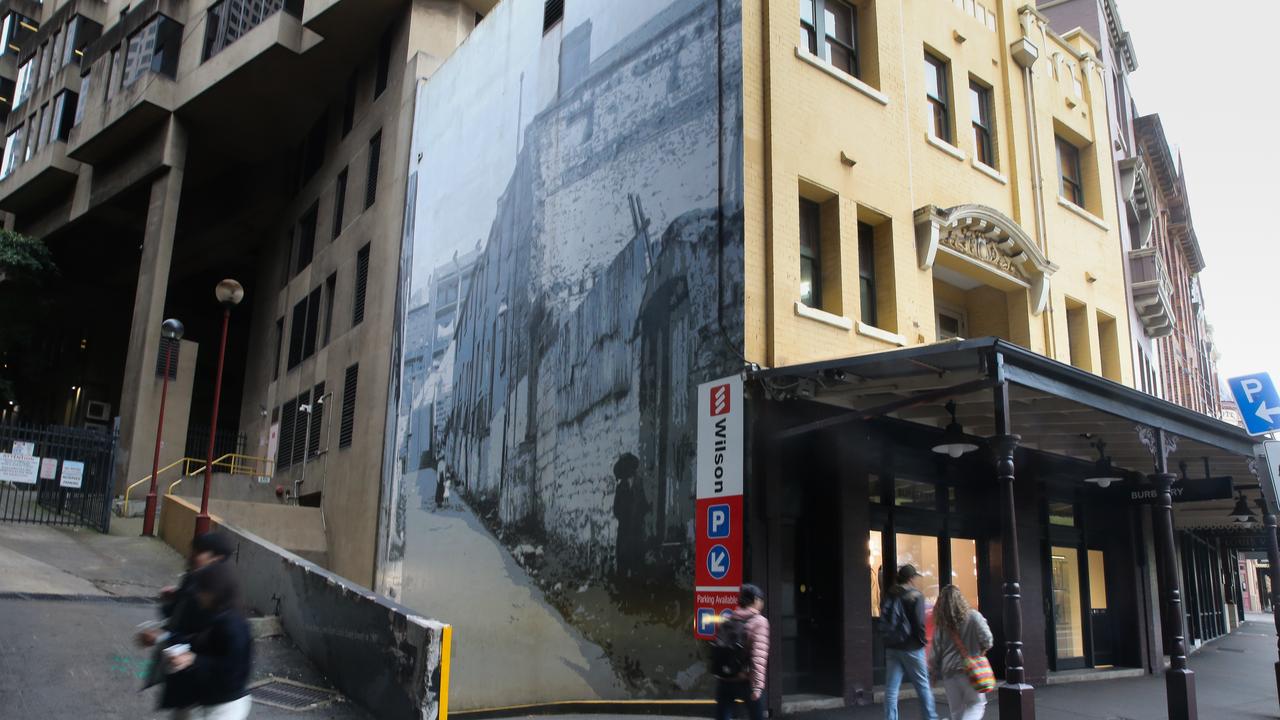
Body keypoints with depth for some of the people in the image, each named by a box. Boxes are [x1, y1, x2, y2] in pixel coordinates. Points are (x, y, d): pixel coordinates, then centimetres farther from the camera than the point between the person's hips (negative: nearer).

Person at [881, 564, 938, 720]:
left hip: (891, 647, 5)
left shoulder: (888, 595, 7)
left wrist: (889, 638, 9)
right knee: (923, 685, 10)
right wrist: (923, 641, -2)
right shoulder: (915, 596, -10)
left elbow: (883, 619, 7)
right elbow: (919, 622, -13)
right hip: (911, 647, -5)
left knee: (891, 688, 4)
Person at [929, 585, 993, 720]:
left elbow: (935, 651, 4)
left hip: (948, 671, 3)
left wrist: (936, 672, 15)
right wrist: (981, 653, 7)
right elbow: (987, 639, -13)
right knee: (977, 704, 7)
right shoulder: (973, 616, -6)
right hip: (970, 669, -3)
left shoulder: (940, 624, 3)